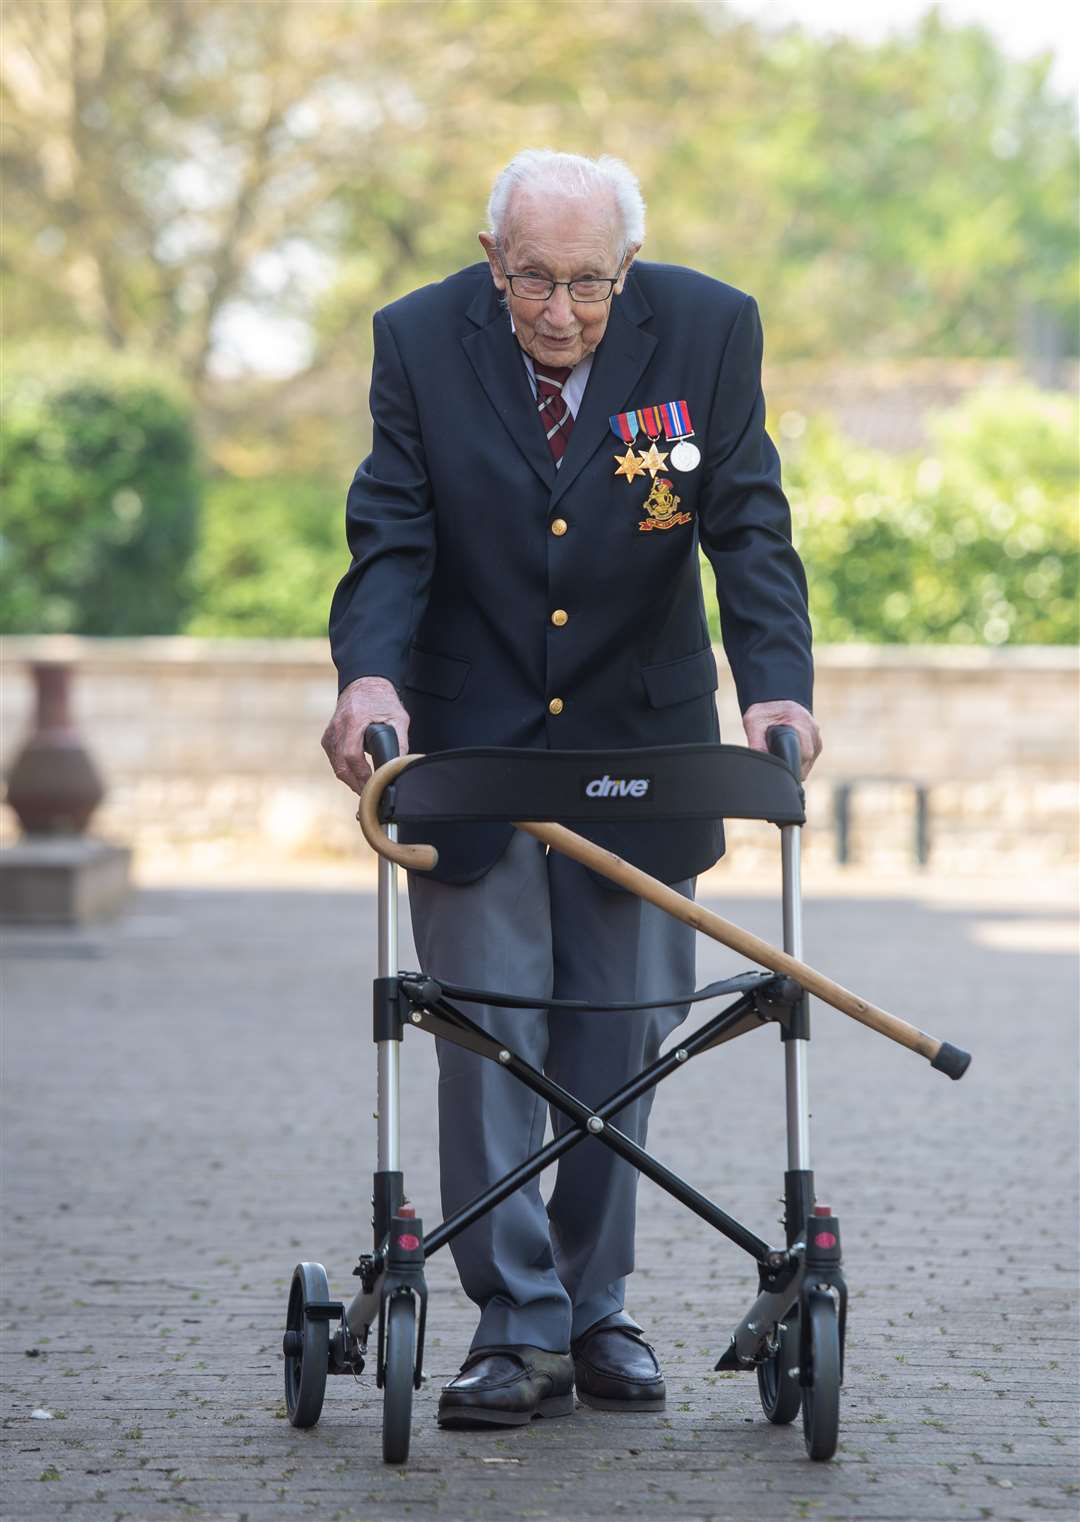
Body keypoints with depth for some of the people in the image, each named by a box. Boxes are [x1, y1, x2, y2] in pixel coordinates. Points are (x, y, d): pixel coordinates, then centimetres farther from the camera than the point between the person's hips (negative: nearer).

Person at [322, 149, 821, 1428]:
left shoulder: (708, 331, -10)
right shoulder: (420, 341, -10)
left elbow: (748, 530, -11)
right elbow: (391, 539, -11)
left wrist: (774, 688, -27)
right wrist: (371, 675, -29)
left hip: (637, 741, 1)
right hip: (470, 740, -1)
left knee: (618, 1026, 6)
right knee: (487, 1023, -5)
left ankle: (594, 1306, 18)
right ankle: (517, 1325, -1)